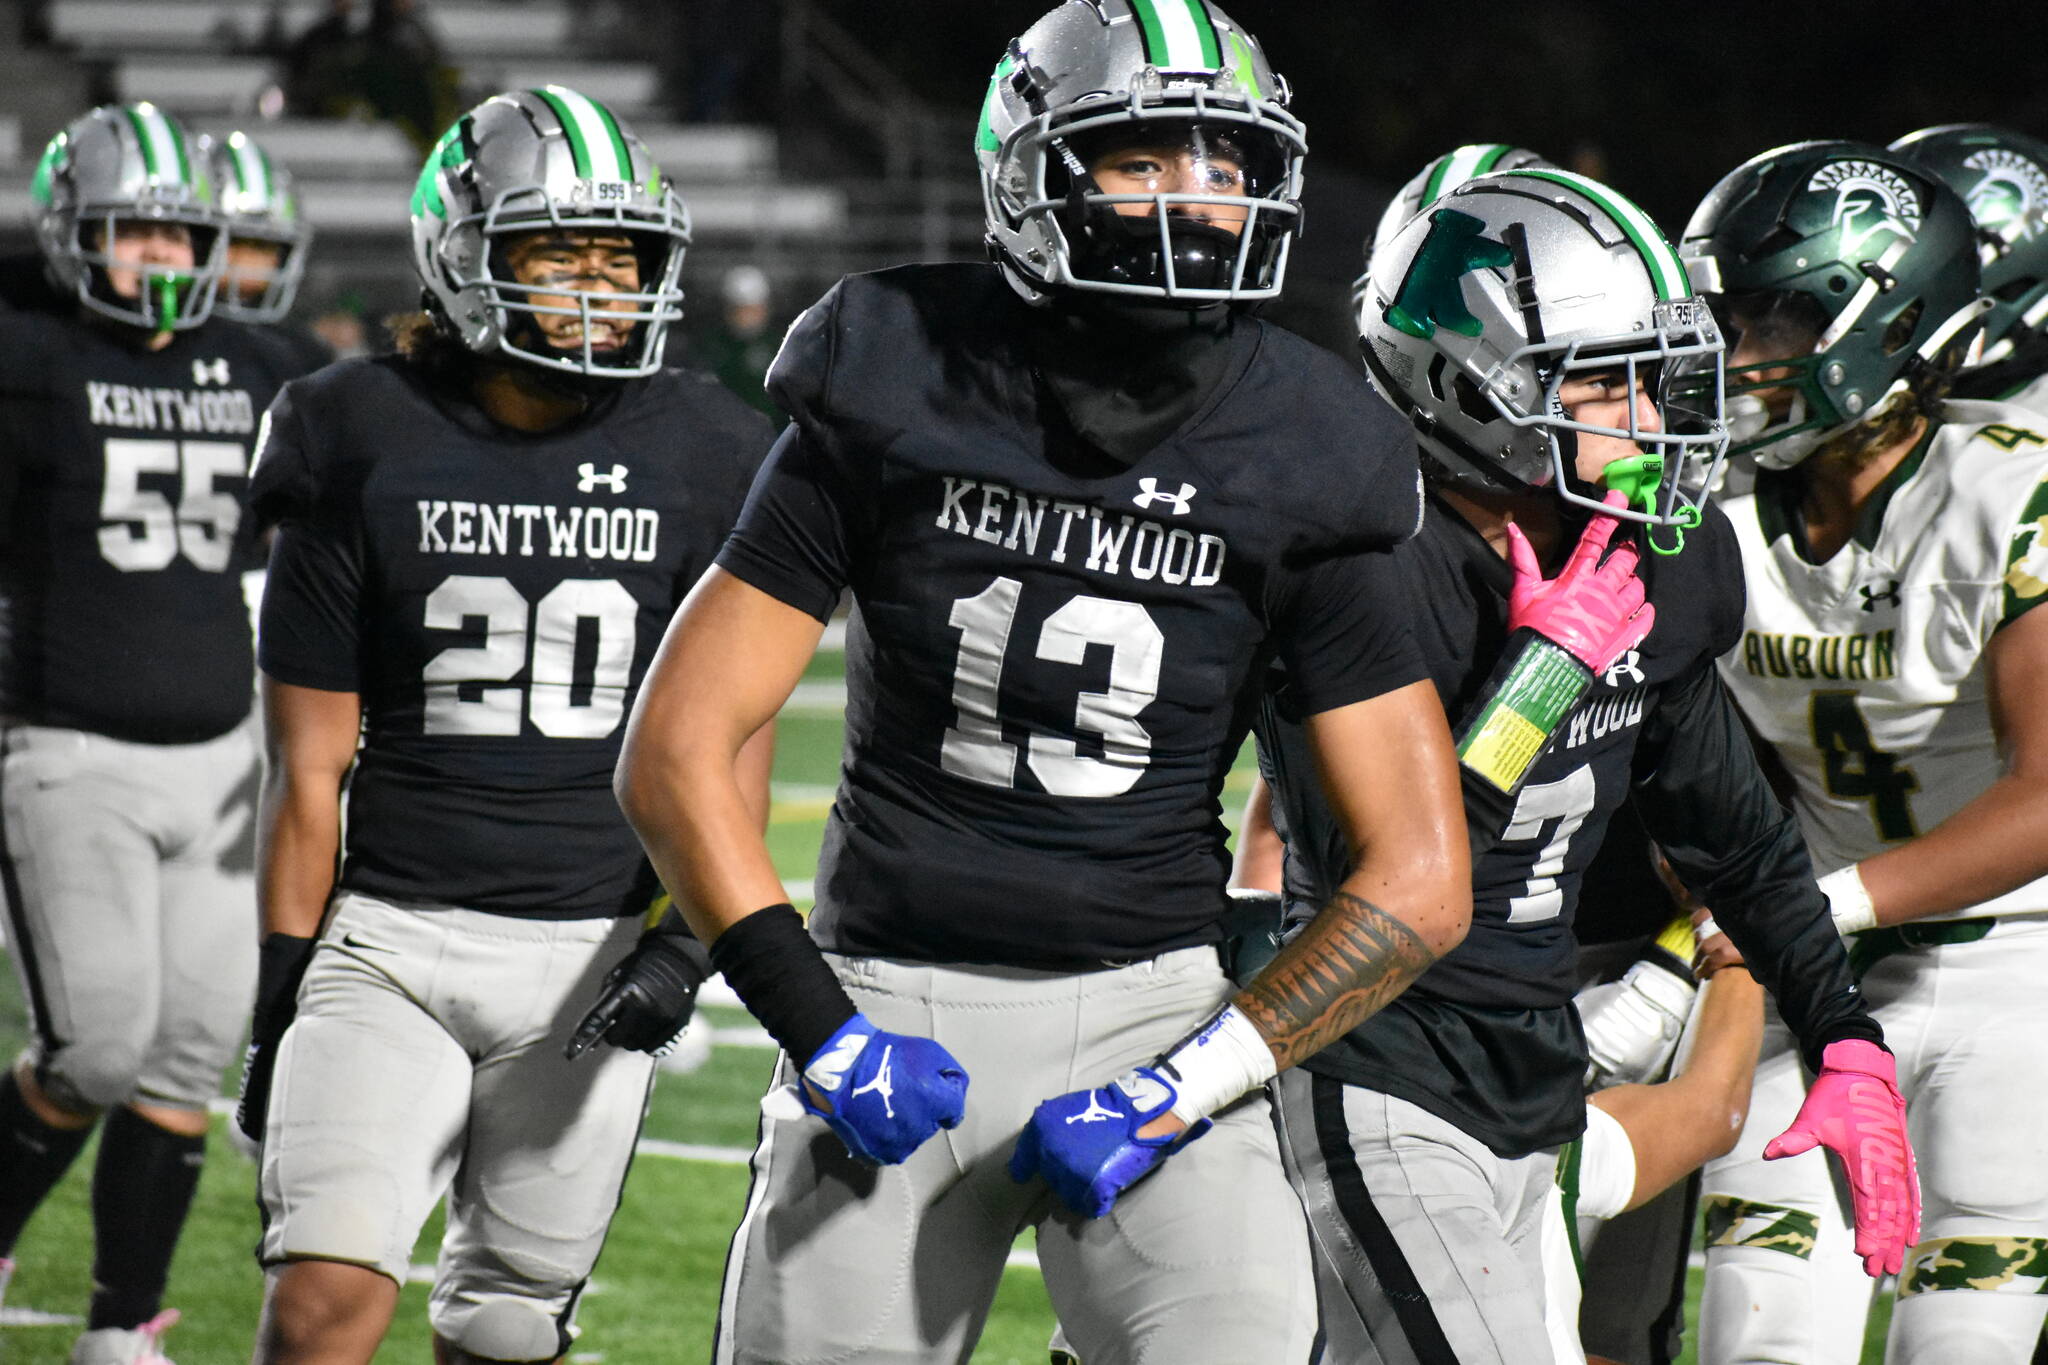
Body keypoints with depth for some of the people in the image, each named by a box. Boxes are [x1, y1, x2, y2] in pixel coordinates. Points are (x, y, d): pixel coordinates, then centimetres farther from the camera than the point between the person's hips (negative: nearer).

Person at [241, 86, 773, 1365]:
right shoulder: (369, 454, -1)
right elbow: (310, 768, 2)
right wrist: (280, 1003, 0)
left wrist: (685, 940, -9)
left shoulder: (700, 465, 2)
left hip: (597, 956, 2)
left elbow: (730, 748, 6)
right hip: (392, 941, -2)